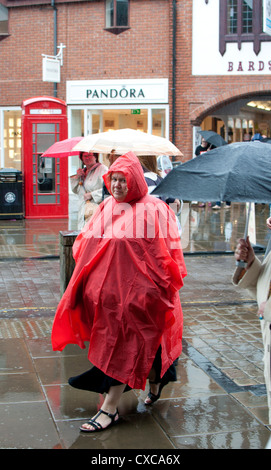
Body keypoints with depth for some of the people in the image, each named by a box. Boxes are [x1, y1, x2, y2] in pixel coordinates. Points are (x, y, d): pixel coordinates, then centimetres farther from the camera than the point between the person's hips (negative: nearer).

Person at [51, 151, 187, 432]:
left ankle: (110, 408, 1)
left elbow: (166, 252, -7)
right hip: (108, 285, 6)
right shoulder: (105, 209, 10)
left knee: (124, 342, -5)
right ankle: (156, 378, 39)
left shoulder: (154, 210, -7)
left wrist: (165, 283, -11)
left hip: (137, 287, -6)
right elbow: (86, 243, 15)